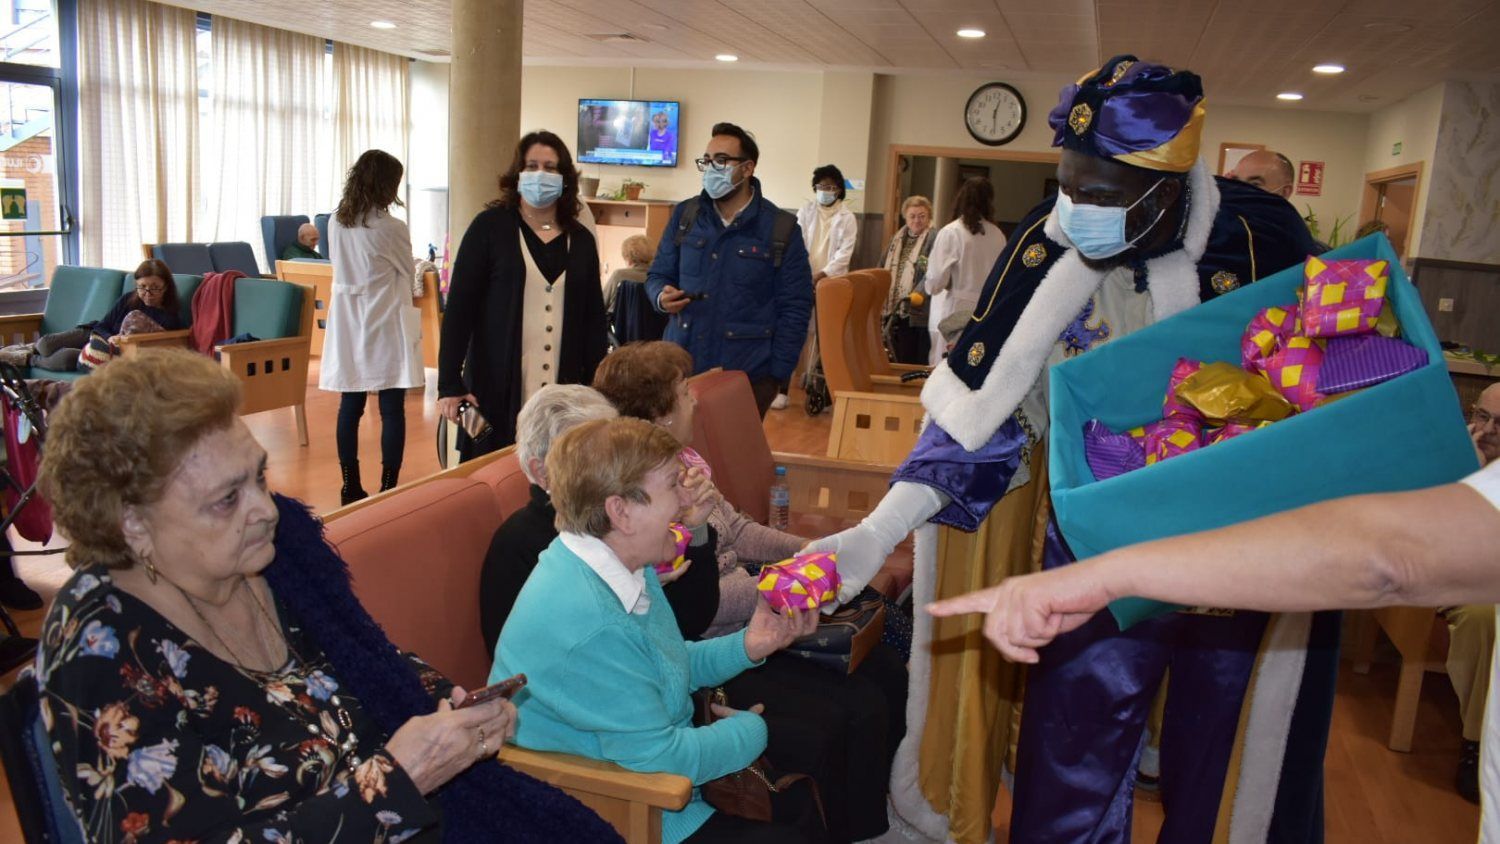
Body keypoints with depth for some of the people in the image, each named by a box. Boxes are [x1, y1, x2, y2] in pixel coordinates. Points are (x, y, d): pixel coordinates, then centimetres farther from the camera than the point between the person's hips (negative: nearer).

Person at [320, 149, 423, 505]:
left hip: (348, 327, 6)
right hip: (385, 328, -5)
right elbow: (408, 272, 1)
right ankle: (389, 489, 4)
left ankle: (351, 488, 17)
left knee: (350, 407, 10)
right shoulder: (393, 228, -13)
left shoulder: (336, 222, 3)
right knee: (392, 410, 1)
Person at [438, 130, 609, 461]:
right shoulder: (490, 227, 1)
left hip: (562, 396, 3)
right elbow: (459, 307, -3)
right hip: (497, 393, -2)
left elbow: (594, 318, 12)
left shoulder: (581, 240, 10)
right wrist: (450, 385, -9)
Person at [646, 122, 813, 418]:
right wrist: (662, 296, -12)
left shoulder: (781, 229, -4)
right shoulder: (684, 214, 5)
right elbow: (658, 274, 13)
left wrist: (776, 375, -6)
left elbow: (795, 308, -2)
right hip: (680, 367, 3)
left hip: (747, 376, -3)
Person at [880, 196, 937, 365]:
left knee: (918, 363, -3)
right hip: (895, 310, 7)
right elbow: (883, 269, 21)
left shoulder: (933, 239, -6)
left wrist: (919, 293, -30)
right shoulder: (897, 239, 17)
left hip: (918, 312, -6)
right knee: (899, 361, 12)